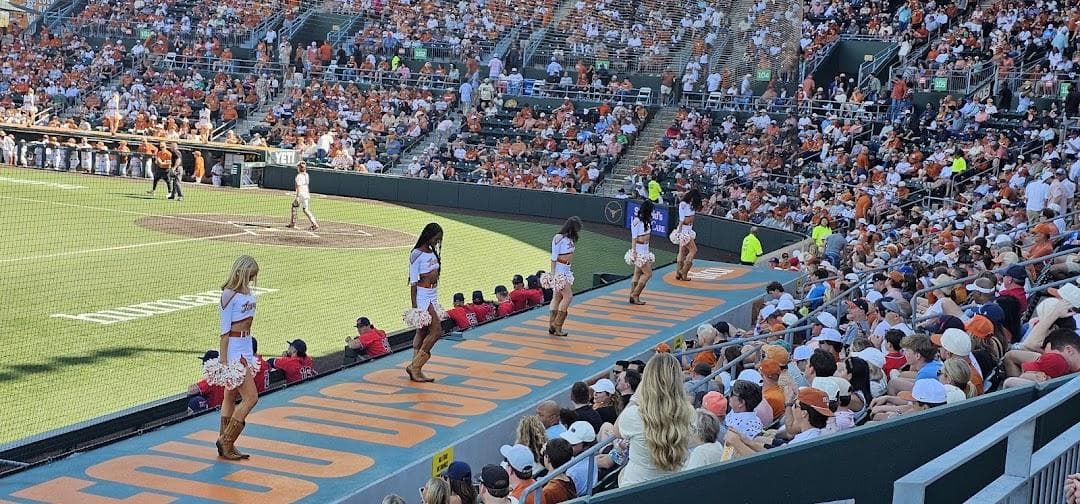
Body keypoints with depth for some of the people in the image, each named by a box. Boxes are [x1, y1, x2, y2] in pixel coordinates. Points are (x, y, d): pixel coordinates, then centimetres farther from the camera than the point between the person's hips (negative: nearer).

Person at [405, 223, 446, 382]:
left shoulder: (433, 253, 12)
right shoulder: (416, 255, -14)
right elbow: (413, 282, -15)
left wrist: (435, 301, 19)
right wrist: (414, 306, -16)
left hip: (432, 297, 8)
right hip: (422, 298, -8)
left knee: (423, 333, 8)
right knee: (437, 331, -12)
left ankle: (416, 370, 12)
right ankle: (415, 366, -5)